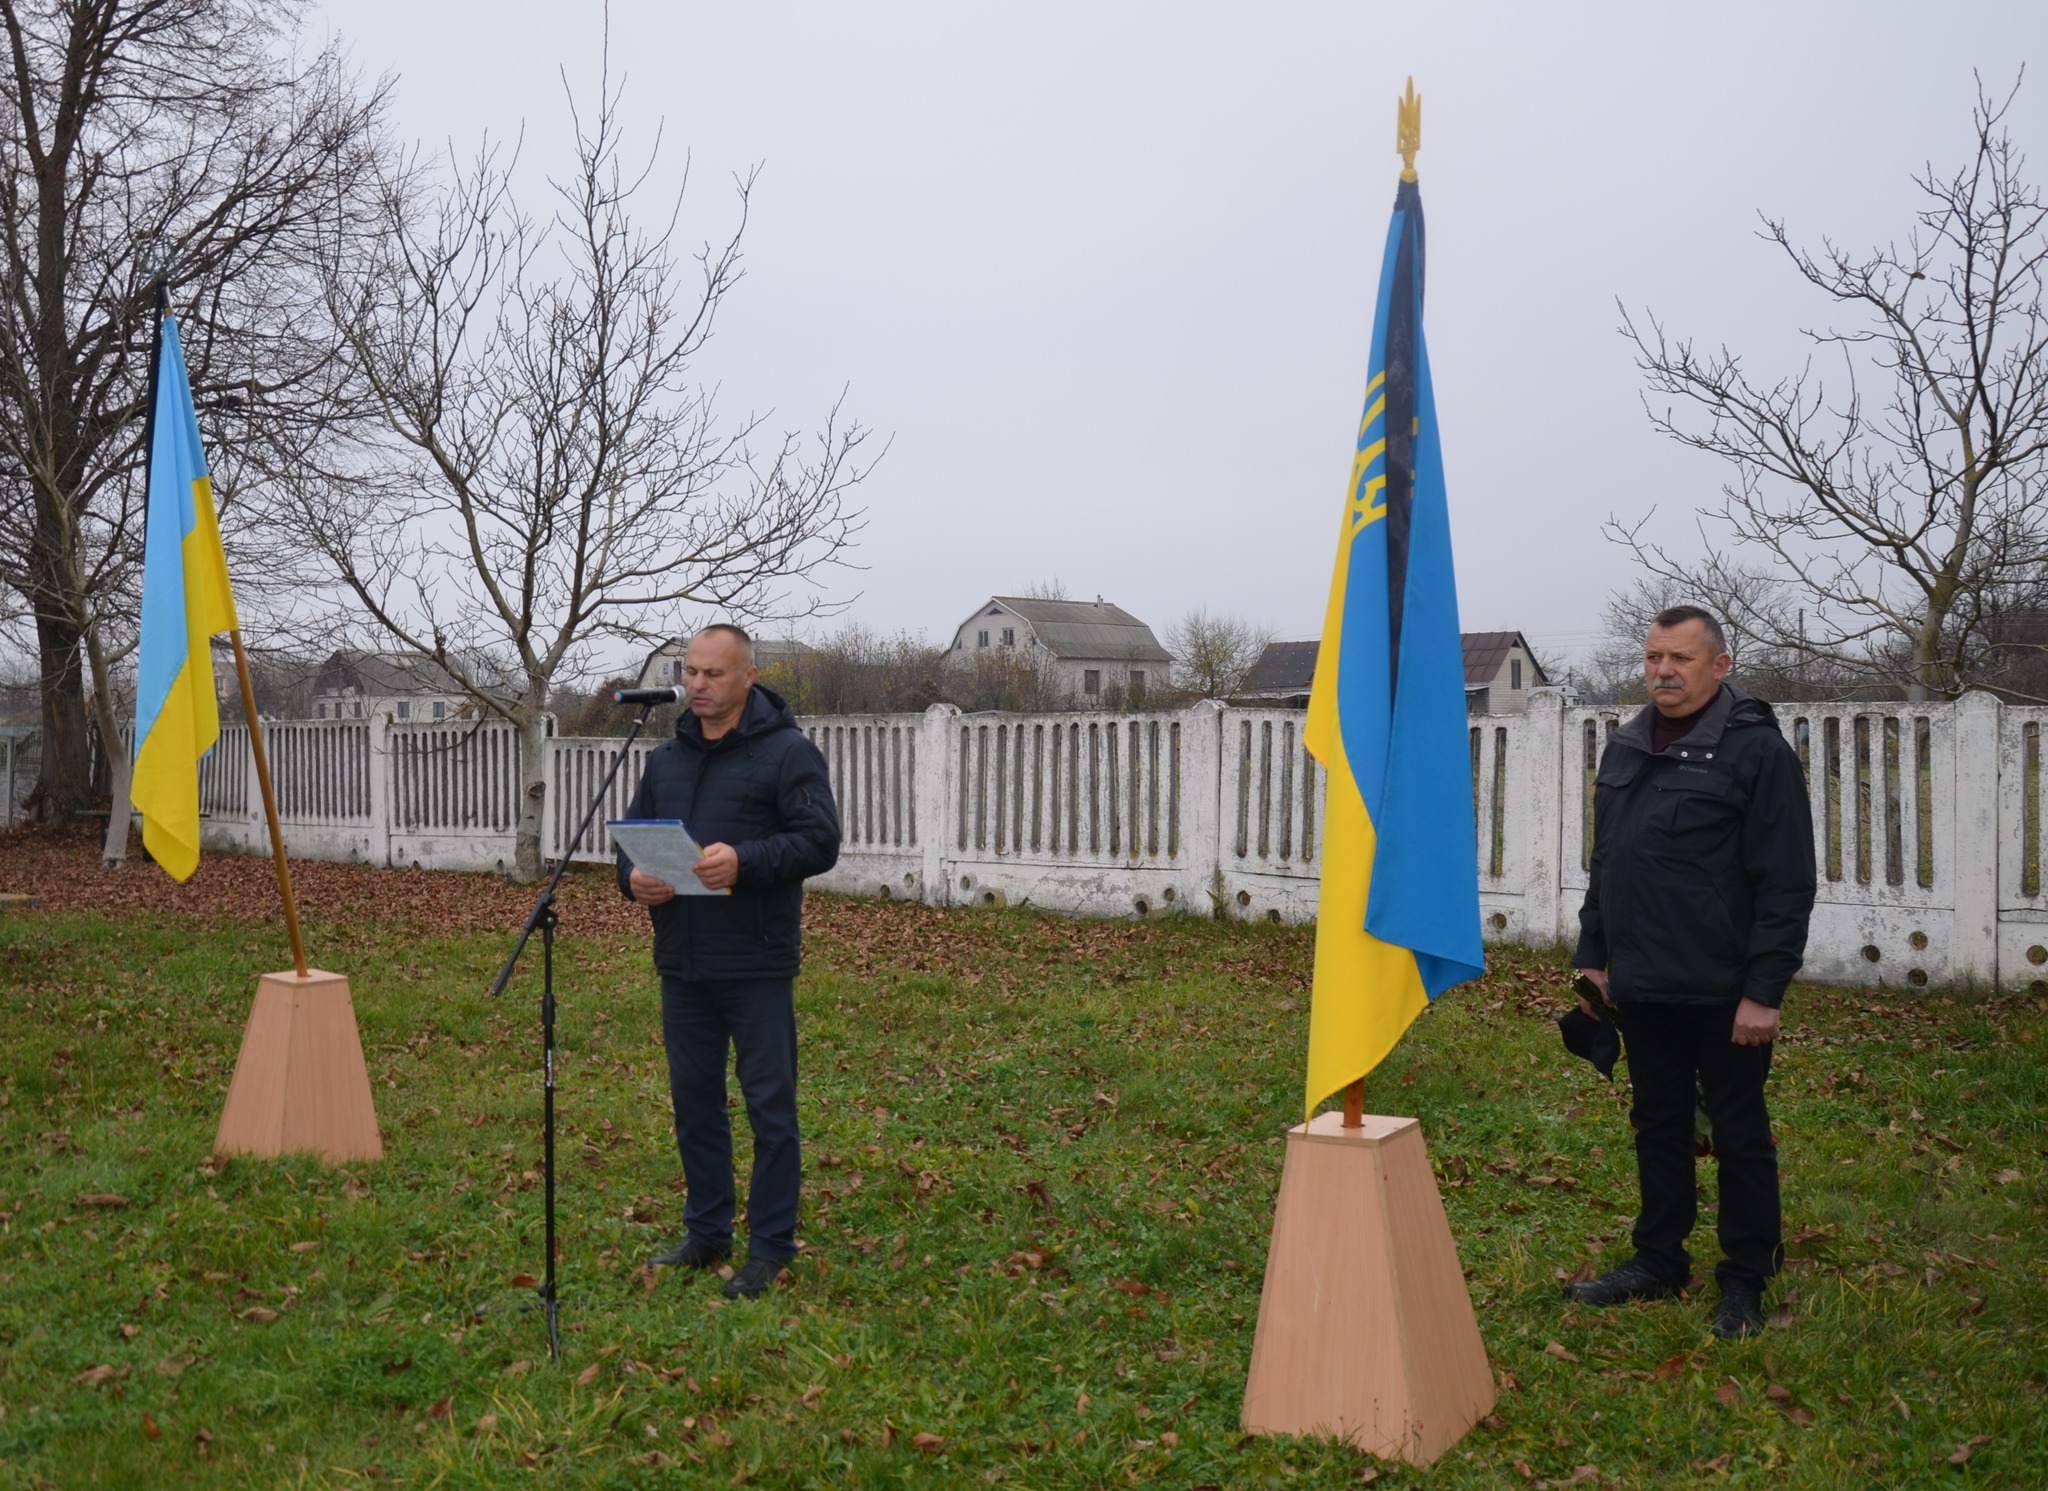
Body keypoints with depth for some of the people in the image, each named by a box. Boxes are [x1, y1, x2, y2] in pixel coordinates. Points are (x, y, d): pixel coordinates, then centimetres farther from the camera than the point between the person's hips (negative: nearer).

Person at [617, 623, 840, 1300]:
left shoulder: (788, 753, -6)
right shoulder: (666, 759, 14)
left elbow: (820, 840, -14)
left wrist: (744, 860, -28)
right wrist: (633, 878, -5)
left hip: (757, 966, -6)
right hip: (682, 965, 6)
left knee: (770, 1105, 1)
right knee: (694, 1102, 15)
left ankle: (769, 1249, 12)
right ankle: (706, 1232, 29)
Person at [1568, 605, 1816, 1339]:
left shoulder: (1757, 749, -10)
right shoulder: (1625, 749, 11)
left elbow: (1786, 884, -13)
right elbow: (1604, 862, 18)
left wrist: (1764, 990, -16)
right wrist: (1592, 956, 14)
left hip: (1722, 993, -6)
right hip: (1641, 988, 6)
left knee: (1739, 1134, 6)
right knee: (1658, 1126, 16)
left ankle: (1745, 1283, 19)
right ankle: (1659, 1262, 28)